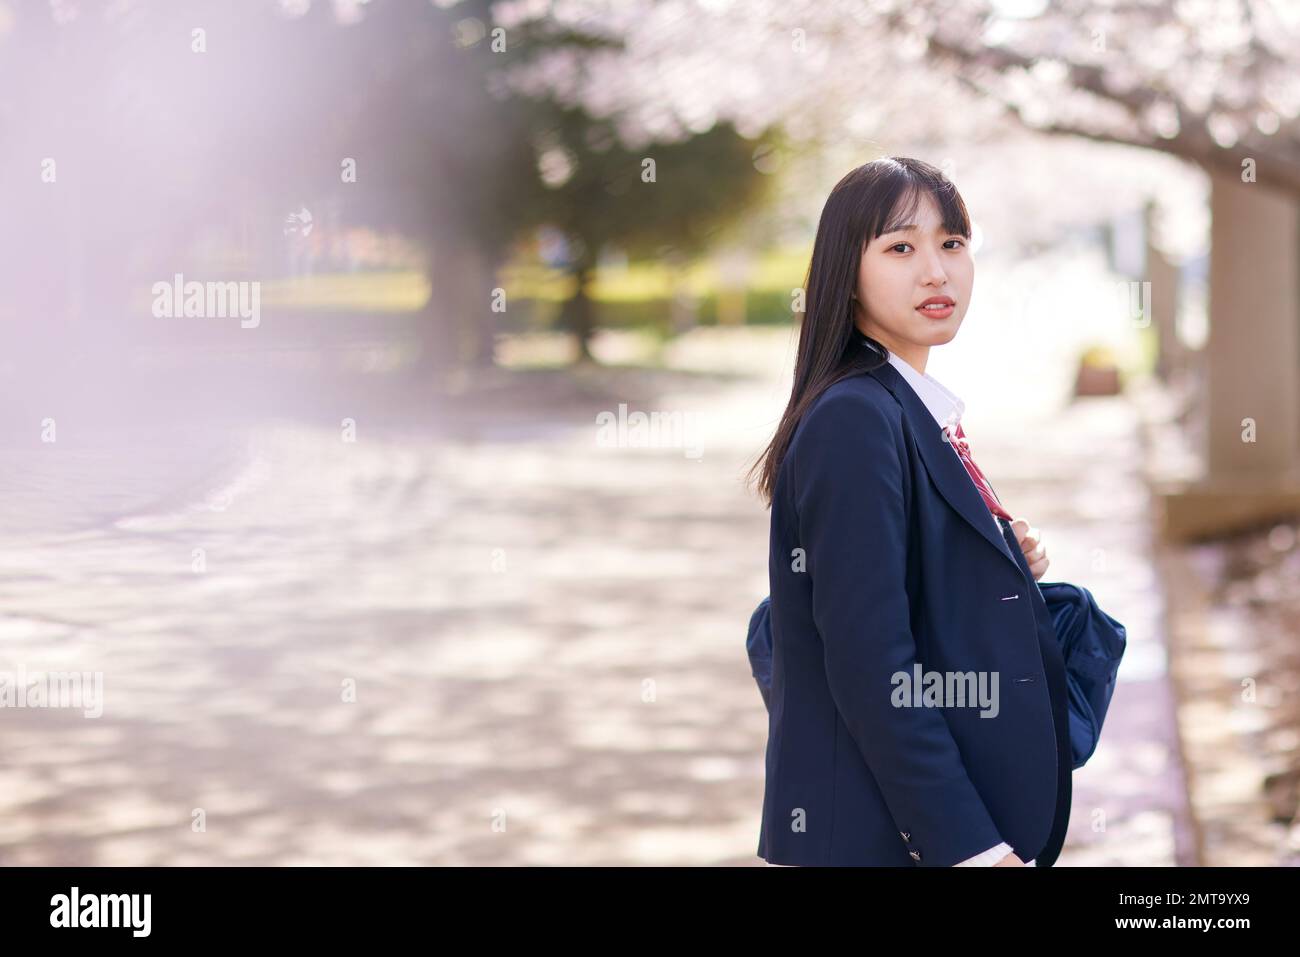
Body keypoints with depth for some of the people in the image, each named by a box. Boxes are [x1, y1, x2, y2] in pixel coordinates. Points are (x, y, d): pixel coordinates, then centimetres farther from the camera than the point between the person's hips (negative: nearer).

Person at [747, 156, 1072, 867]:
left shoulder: (919, 417, 12)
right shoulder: (854, 420, -16)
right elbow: (867, 665, -22)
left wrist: (1009, 564, 1)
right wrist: (967, 843, -24)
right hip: (883, 835, -9)